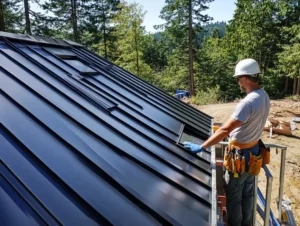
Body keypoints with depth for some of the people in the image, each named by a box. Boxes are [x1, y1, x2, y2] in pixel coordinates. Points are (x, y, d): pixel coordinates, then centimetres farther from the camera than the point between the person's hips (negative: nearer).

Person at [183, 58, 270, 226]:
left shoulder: (248, 102, -29)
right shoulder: (264, 96, -1)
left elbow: (225, 130, -30)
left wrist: (201, 147, -25)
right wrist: (234, 131, 17)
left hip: (241, 155, -9)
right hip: (253, 151, 9)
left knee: (233, 196, 11)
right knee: (248, 194, 23)